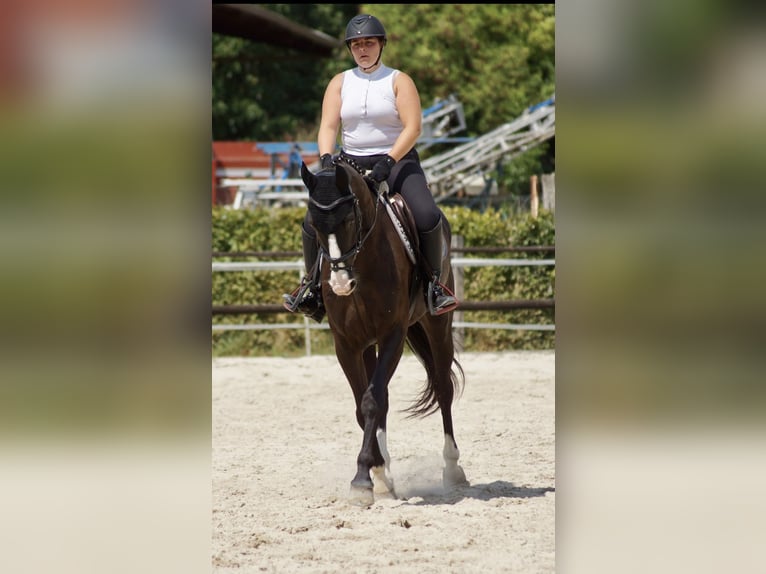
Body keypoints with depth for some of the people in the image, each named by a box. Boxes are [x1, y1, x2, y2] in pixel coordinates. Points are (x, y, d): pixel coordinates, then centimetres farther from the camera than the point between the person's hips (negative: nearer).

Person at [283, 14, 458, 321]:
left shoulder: (398, 81, -2)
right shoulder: (340, 83, 9)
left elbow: (412, 127, -12)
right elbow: (328, 126, 0)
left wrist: (388, 162, -25)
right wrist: (326, 157, -20)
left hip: (397, 161, -3)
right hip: (351, 164, 3)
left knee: (427, 216, -28)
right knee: (313, 221, -13)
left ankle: (435, 282, -10)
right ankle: (312, 284, 9)